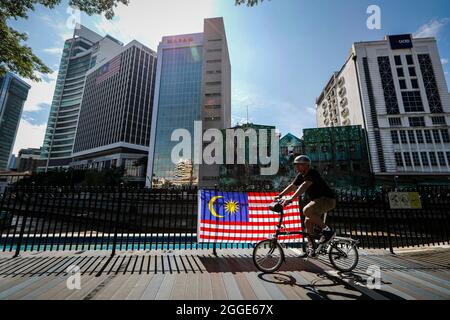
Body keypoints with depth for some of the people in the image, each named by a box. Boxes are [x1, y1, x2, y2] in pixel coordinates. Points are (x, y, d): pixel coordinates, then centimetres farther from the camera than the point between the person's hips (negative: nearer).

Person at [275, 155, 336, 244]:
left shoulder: (312, 173, -21)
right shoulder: (301, 176, 5)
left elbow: (304, 186, -36)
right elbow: (292, 186, 9)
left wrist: (291, 199, -45)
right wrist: (280, 196, 0)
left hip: (328, 199, -9)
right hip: (318, 200, 9)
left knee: (306, 211, -29)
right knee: (308, 222, 6)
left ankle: (328, 230, -14)